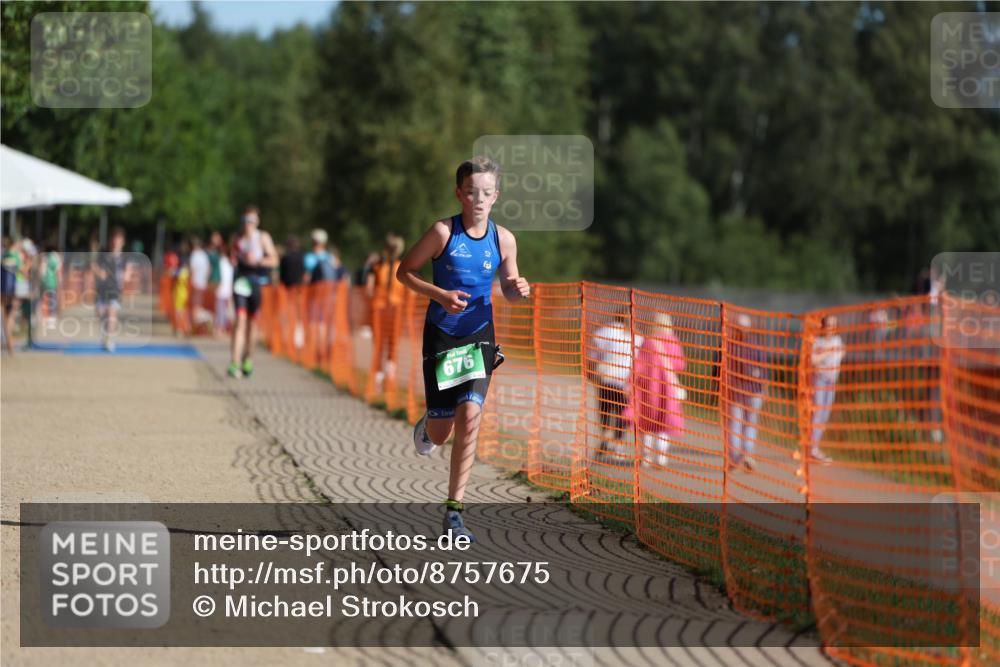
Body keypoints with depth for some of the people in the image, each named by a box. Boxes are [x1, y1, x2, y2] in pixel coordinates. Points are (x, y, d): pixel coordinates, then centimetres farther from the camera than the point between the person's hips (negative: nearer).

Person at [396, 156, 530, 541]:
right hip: (441, 335, -1)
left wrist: (518, 290, -13)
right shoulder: (444, 232, -10)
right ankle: (429, 424, 44)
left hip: (479, 337, 1)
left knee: (470, 416, -17)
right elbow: (404, 272, -3)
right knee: (440, 434, 2)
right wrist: (441, 295, -18)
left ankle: (454, 510, -8)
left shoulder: (503, 239, -2)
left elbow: (508, 290, 12)